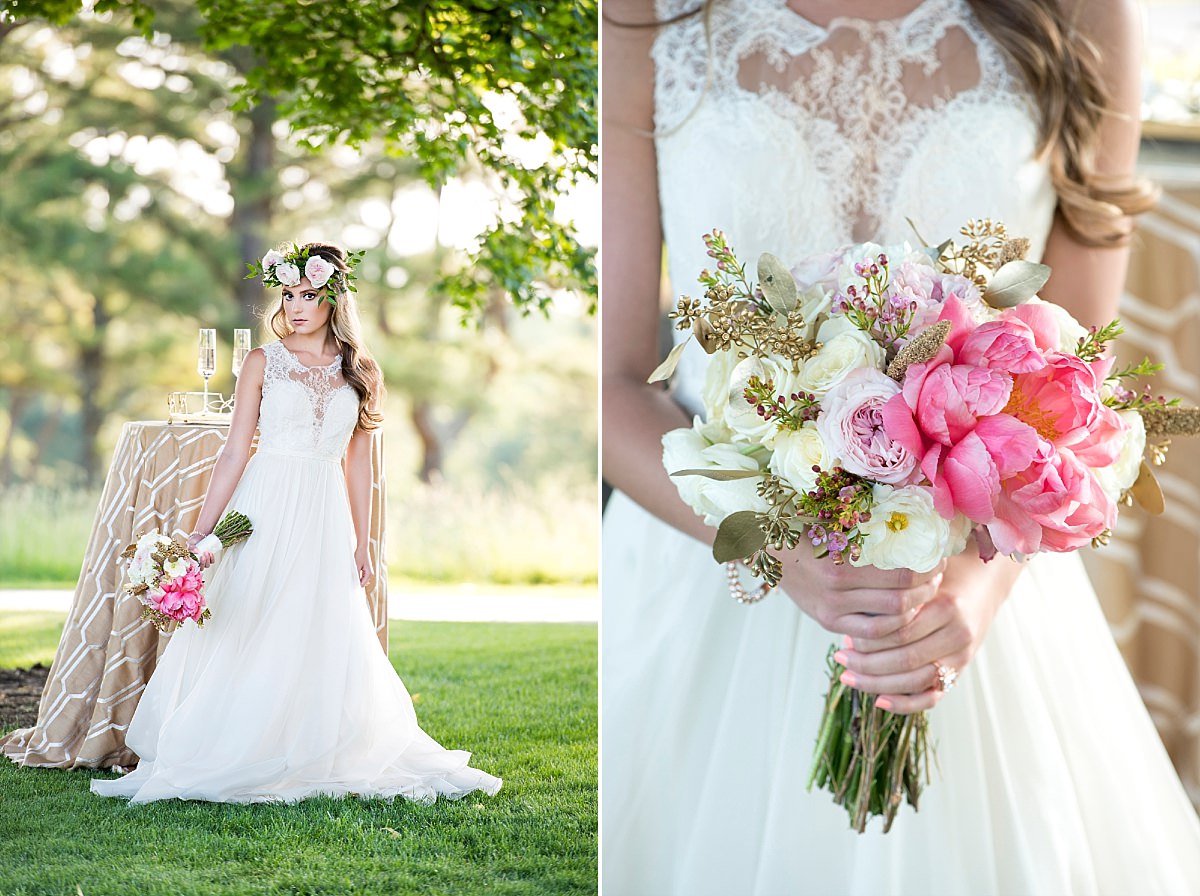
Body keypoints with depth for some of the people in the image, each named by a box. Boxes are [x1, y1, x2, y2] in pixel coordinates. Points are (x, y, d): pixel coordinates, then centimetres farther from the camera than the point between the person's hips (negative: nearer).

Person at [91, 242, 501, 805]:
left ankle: (312, 761, 13)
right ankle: (230, 760, 8)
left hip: (325, 520, 2)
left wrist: (361, 544, 9)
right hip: (265, 511, -2)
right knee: (246, 634, -2)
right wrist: (200, 532, -5)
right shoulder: (263, 363, 3)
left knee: (324, 645, 1)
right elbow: (235, 452, 1)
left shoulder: (357, 373, 8)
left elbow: (358, 464, 11)